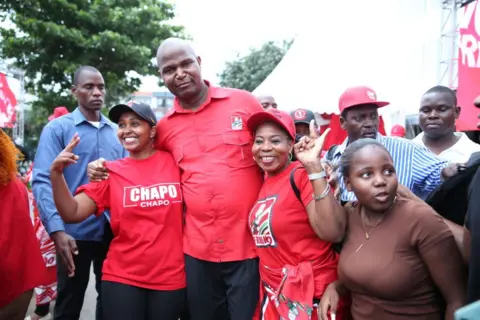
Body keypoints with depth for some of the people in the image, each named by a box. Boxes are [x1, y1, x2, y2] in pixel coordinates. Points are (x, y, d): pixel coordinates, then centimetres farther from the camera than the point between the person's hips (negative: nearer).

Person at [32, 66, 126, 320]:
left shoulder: (117, 132, 9)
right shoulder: (57, 128, -4)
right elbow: (42, 181, -12)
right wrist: (56, 229, -22)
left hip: (114, 231, 4)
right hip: (76, 232, -4)